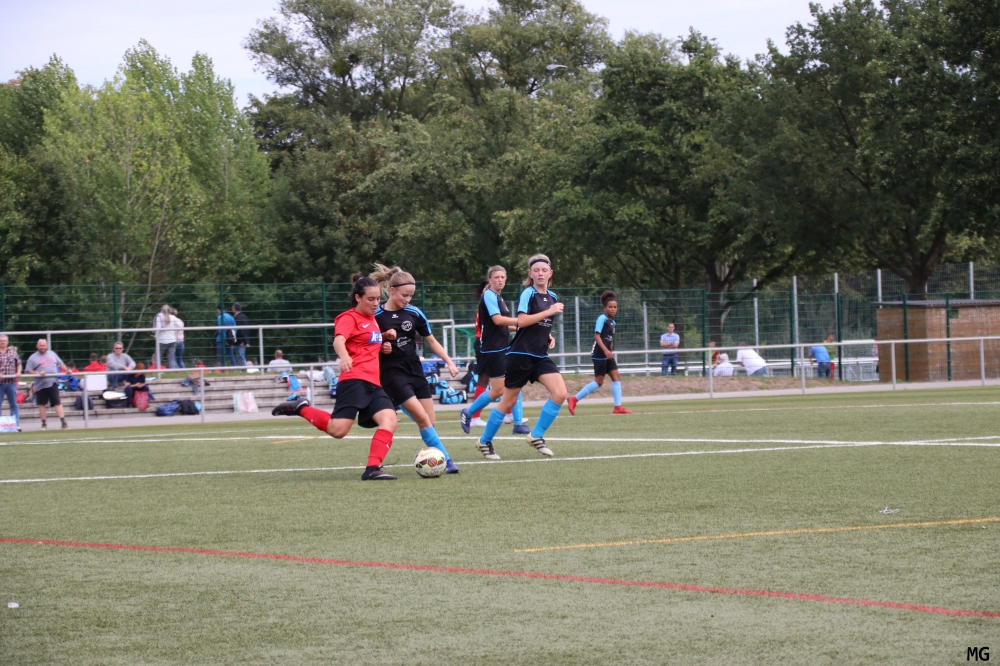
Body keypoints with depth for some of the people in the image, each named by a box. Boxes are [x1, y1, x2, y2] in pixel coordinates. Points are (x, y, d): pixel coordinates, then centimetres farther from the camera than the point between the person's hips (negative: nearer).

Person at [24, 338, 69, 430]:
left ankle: (63, 422, -10)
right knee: (42, 404, 6)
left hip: (53, 382, 1)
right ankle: (44, 424, 16)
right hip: (40, 384, -1)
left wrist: (66, 370, 3)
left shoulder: (52, 354, 12)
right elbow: (28, 371, -2)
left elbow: (60, 364, 20)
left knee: (57, 403, -5)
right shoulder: (33, 358, 2)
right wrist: (38, 373, -16)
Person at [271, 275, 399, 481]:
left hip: (373, 384, 8)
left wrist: (385, 337, 16)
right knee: (338, 430, -16)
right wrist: (344, 356, -47)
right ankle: (301, 408, 6)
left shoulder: (372, 320, 21)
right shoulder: (350, 318, -4)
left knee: (390, 421, -14)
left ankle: (372, 469, -17)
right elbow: (338, 340, -24)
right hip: (354, 381, -8)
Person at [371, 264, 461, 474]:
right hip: (392, 372, -5)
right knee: (422, 418, -15)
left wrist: (449, 362, 3)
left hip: (415, 370, 5)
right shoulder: (376, 316, -10)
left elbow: (431, 341, 11)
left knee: (431, 421, 1)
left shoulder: (414, 313, 2)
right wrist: (380, 347, -20)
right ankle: (445, 459, -9)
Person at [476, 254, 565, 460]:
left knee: (560, 393, -12)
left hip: (540, 356, 6)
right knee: (508, 401, 2)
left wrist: (548, 336, 9)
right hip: (521, 355, -6)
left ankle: (536, 435, -1)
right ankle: (485, 441, 19)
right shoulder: (528, 293, -10)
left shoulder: (552, 297, 11)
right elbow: (522, 321, -24)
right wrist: (549, 311, -24)